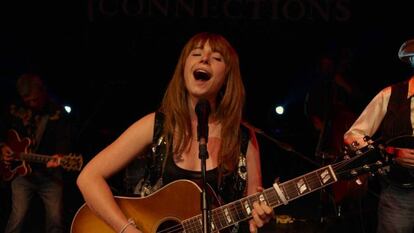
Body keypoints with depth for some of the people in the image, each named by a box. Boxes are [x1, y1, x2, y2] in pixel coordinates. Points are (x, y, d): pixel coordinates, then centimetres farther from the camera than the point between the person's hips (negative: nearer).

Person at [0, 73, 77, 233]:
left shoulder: (59, 114, -5)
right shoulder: (15, 110, 4)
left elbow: (64, 140, -15)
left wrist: (59, 157, -35)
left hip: (50, 174, -1)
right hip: (20, 171, 1)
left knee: (55, 218, 1)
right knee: (17, 216, -6)